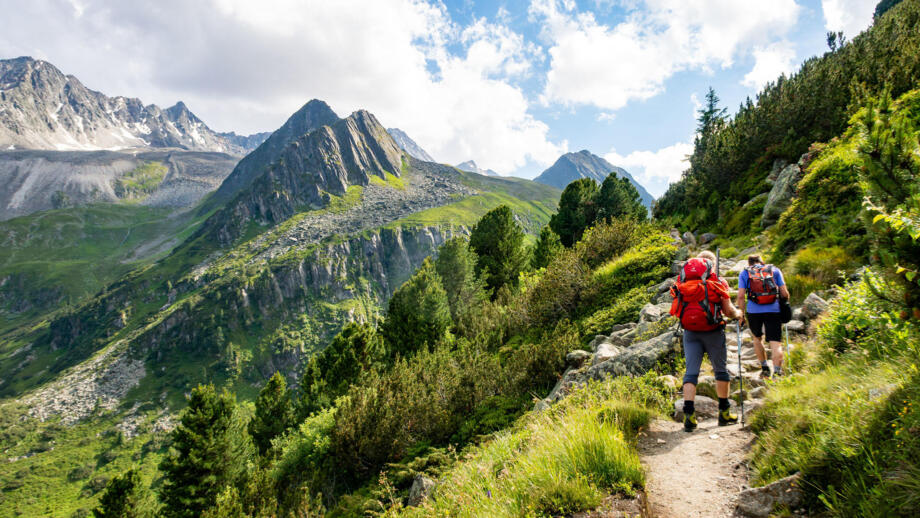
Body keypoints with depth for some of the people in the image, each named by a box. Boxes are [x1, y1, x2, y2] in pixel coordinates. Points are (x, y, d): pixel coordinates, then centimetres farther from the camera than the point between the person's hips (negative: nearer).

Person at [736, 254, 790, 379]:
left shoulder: (744, 273, 10)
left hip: (753, 311, 0)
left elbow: (741, 296, -1)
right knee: (776, 344, -1)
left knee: (757, 338, 24)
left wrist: (742, 312, 8)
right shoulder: (774, 270, 13)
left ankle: (764, 367, 24)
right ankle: (777, 372, -14)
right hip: (773, 311, 0)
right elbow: (784, 293, 6)